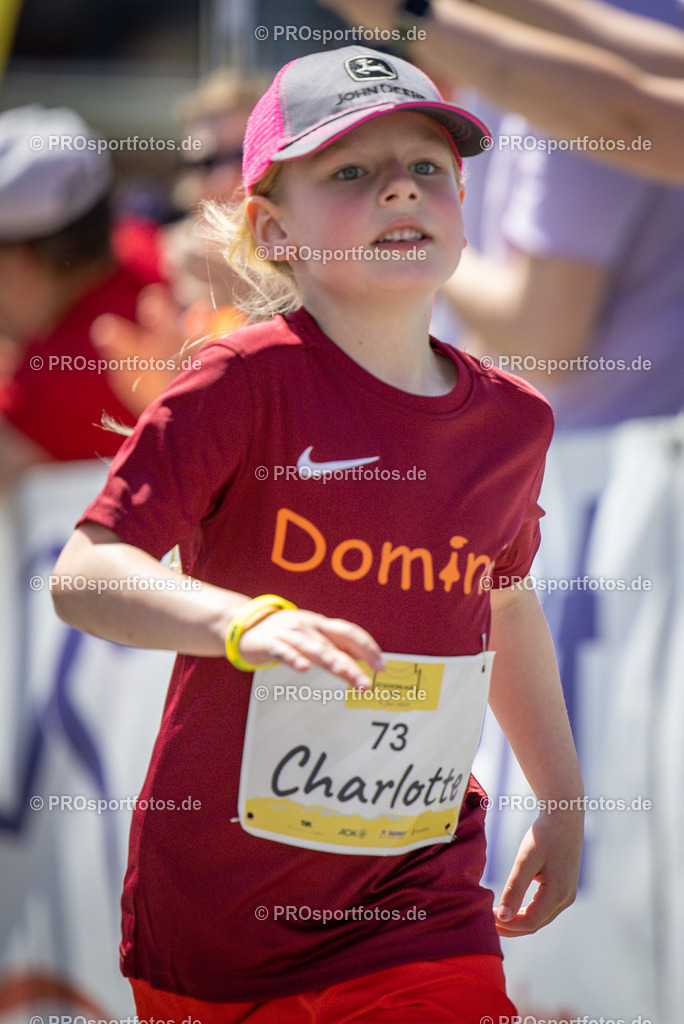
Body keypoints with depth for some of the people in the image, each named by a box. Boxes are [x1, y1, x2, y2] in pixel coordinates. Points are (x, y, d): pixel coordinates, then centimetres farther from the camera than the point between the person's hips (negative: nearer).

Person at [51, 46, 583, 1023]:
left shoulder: (514, 420, 3)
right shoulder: (250, 382, -13)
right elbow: (85, 574, -21)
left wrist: (562, 800, 28)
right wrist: (246, 622, -38)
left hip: (422, 903, 3)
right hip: (220, 903, -3)